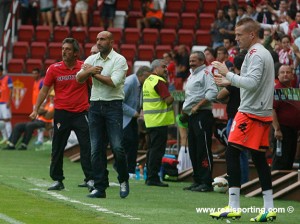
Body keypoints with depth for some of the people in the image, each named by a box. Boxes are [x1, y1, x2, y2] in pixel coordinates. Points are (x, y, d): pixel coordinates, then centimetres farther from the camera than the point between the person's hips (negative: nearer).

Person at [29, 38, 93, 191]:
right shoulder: (54, 69, 0)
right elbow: (44, 90, 7)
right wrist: (36, 109, 3)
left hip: (81, 112, -1)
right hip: (61, 113, 1)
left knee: (87, 147, -5)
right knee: (57, 148, 3)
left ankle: (90, 179, -1)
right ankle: (57, 180, 12)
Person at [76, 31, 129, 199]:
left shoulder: (119, 60, -2)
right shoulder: (92, 59, 14)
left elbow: (114, 82, -15)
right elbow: (79, 79, 4)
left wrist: (94, 73, -6)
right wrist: (89, 71, -16)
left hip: (113, 106, -5)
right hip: (95, 106, 5)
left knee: (117, 147, -12)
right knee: (97, 149, 2)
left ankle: (124, 181, 9)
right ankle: (100, 188, 5)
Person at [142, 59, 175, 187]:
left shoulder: (148, 81, 15)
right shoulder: (159, 81, -15)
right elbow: (168, 100, -20)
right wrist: (173, 96, 0)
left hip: (150, 121, 10)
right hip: (160, 121, -10)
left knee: (152, 149, 14)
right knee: (157, 150, -7)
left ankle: (150, 177, 17)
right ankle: (153, 178, -8)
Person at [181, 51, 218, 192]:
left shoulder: (205, 74, -8)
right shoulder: (192, 76, 21)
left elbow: (212, 92, -20)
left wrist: (197, 106, -20)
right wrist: (185, 110, 16)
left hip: (202, 115, -10)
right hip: (191, 117, 10)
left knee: (203, 149, -10)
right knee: (193, 149, 11)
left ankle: (206, 182, -10)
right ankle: (197, 180, 17)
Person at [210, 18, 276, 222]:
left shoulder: (255, 55, -13)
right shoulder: (265, 53, 18)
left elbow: (251, 83, -24)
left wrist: (228, 74, -18)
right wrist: (230, 82, 21)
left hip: (250, 113, -10)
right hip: (263, 113, 10)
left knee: (232, 154, -8)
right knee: (259, 158, 10)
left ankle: (233, 207, -10)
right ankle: (269, 209, 8)